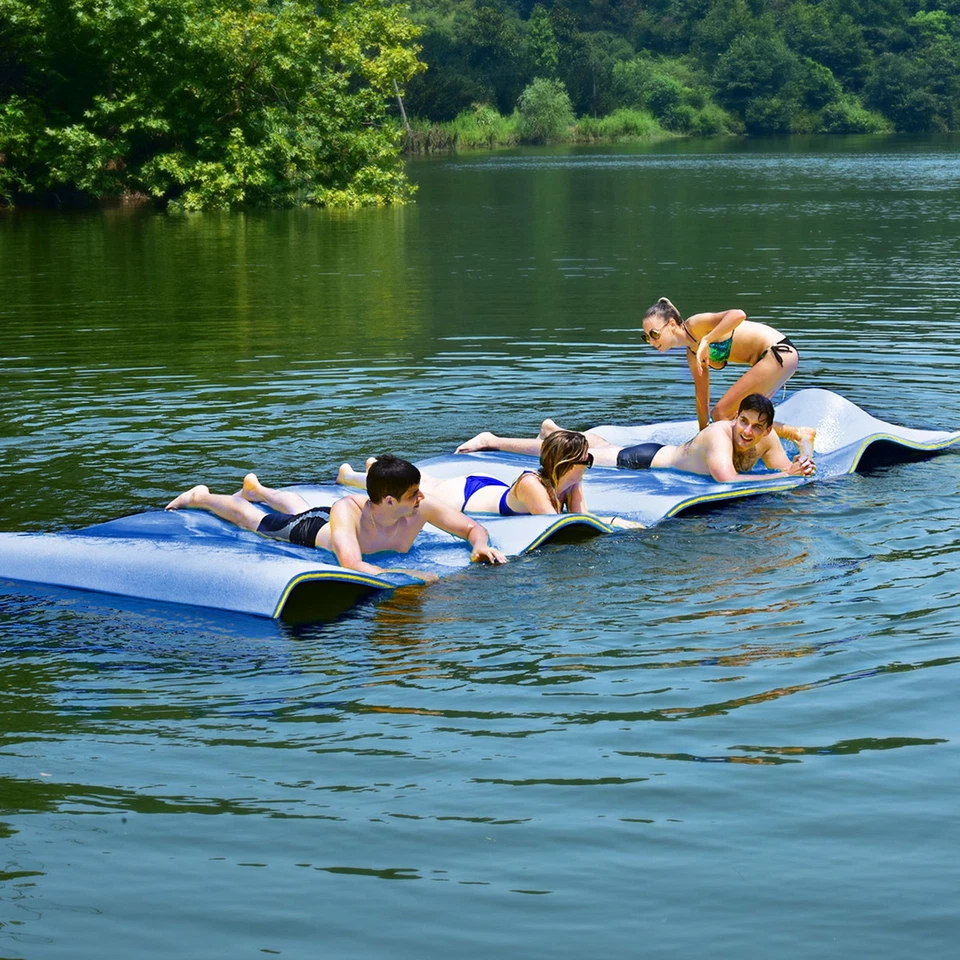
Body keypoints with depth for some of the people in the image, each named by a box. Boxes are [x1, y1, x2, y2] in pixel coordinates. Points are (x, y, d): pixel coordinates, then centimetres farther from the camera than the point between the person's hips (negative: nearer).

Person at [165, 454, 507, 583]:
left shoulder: (422, 508, -41)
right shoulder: (348, 509, -53)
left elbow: (473, 527, -30)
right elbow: (351, 565, -64)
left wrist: (480, 545, -52)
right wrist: (408, 576, -68)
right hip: (311, 530, -5)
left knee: (289, 502, 38)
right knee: (249, 517, 24)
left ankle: (255, 487, 70)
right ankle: (200, 496, 53)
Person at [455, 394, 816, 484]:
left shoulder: (767, 438, -17)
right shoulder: (719, 434, -39)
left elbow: (786, 467, -9)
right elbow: (727, 479, -51)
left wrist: (799, 468, -33)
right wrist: (783, 476, -45)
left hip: (665, 453, 6)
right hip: (645, 460, -6)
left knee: (601, 446, 32)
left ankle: (553, 430, 60)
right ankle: (492, 440, 25)